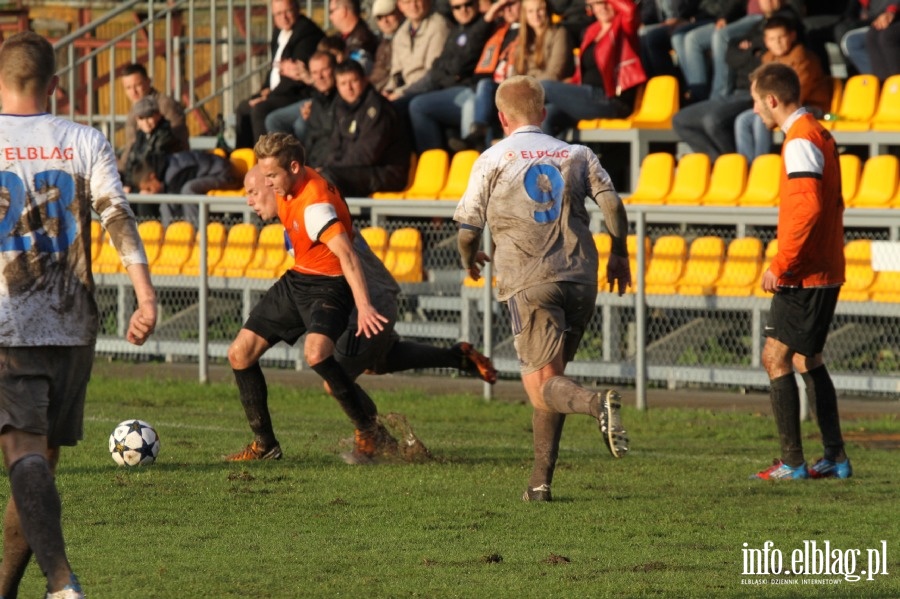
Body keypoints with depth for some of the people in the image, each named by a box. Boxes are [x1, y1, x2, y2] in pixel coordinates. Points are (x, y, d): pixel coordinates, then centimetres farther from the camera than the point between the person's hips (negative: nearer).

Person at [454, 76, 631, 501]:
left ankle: (597, 404, -39)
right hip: (580, 281, 4)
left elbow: (468, 227, 4)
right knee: (550, 378, 16)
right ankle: (541, 478, 11)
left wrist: (470, 260, 25)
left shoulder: (493, 160, 6)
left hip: (529, 282, -4)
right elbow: (612, 203, 2)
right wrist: (619, 255, 16)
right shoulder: (577, 155, 14)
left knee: (543, 384, -7)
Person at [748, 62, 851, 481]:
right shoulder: (820, 135, 15)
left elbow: (808, 208, -26)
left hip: (803, 274, -10)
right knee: (807, 359, 17)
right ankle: (835, 458, 17)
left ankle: (792, 463, -9)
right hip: (824, 270, 10)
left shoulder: (800, 141, -16)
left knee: (775, 357, -7)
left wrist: (781, 265, -20)